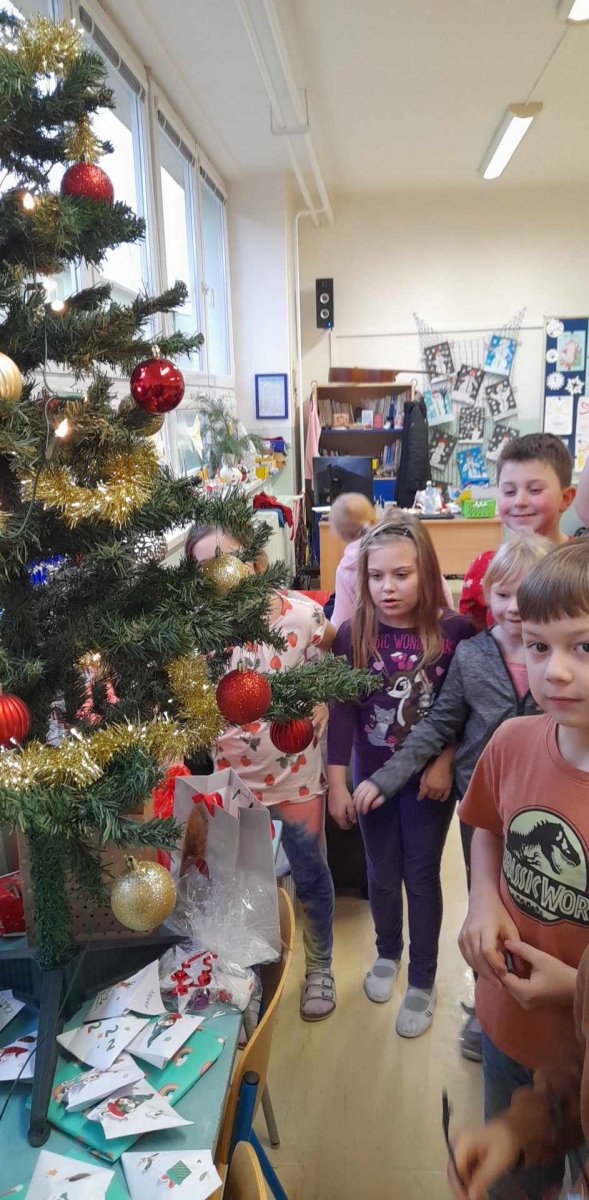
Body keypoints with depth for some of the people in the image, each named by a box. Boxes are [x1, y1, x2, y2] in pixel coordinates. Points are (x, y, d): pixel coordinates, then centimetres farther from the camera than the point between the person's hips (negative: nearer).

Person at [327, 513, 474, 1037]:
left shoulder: (455, 631, -16)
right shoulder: (353, 634, -11)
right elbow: (342, 710, -7)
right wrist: (337, 784, -6)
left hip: (429, 778, -1)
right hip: (373, 777, 2)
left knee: (421, 877, 12)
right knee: (382, 876, 18)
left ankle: (423, 981, 33)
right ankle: (388, 954, 45)